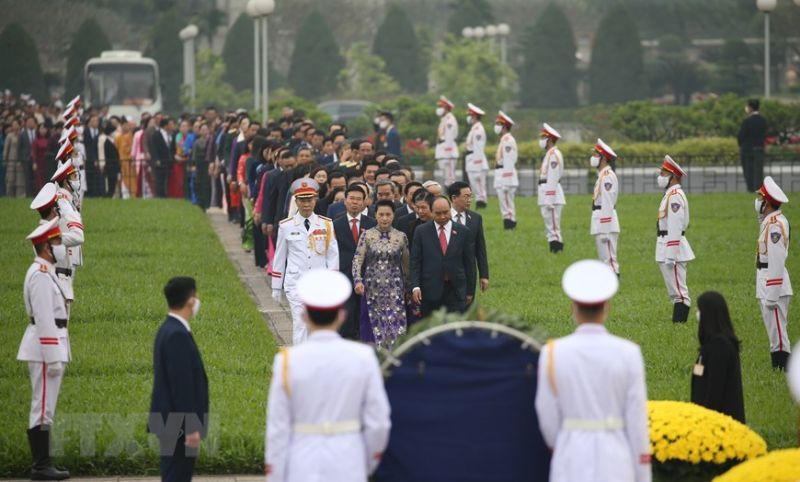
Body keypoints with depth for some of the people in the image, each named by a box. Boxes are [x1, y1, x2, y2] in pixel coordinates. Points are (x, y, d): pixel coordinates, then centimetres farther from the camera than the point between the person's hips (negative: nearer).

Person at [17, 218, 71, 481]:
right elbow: (44, 319, -21)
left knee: (44, 409, 11)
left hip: (50, 346, 11)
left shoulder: (45, 272, 17)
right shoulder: (41, 275, -16)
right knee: (43, 408, -8)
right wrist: (53, 358, -22)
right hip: (45, 348, -11)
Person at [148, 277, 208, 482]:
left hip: (171, 421, 10)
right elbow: (181, 385, -22)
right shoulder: (177, 335, -21)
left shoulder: (170, 330, 11)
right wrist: (191, 428, -21)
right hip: (178, 426, -10)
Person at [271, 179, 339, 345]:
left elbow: (333, 256, 6)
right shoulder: (286, 226, 2)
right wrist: (276, 287, 11)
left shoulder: (326, 225, 4)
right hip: (296, 283, -1)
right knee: (300, 324, -8)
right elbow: (279, 257, 9)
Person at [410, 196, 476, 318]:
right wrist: (415, 286, -10)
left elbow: (469, 262, 7)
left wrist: (470, 291, 6)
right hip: (430, 290, 0)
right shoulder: (422, 231, 2)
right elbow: (415, 261, 1)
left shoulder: (463, 231, 4)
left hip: (456, 291, 0)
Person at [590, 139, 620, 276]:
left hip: (606, 224, -11)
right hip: (601, 225, 11)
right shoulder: (602, 175, 18)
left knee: (609, 259, -10)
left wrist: (605, 230, -22)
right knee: (605, 261, 13)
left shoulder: (607, 176, -14)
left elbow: (607, 204, -20)